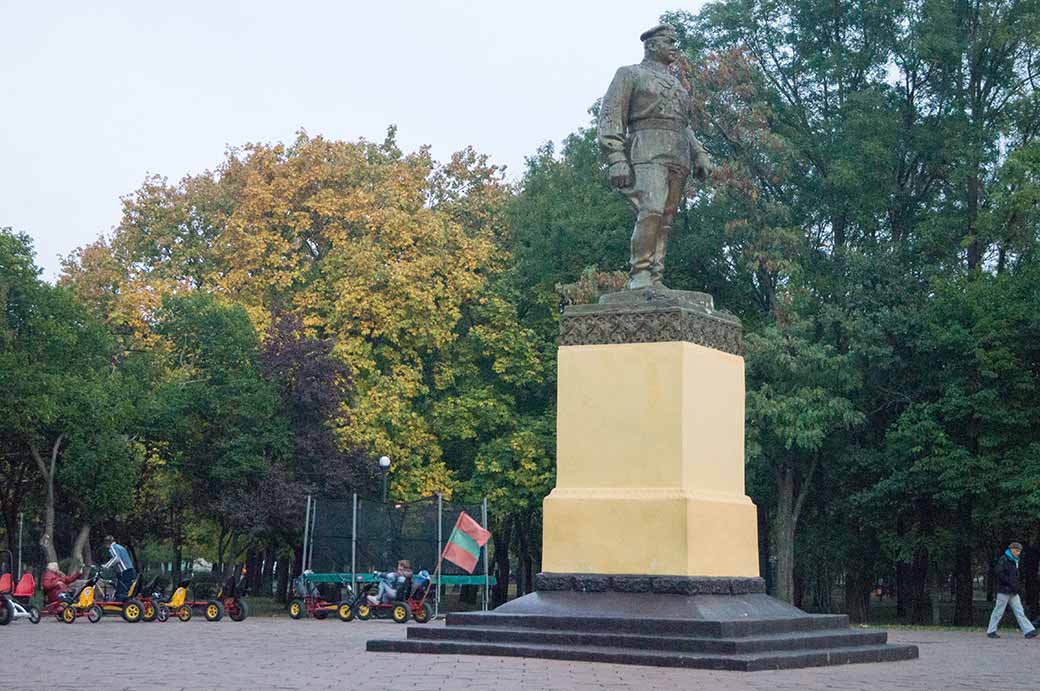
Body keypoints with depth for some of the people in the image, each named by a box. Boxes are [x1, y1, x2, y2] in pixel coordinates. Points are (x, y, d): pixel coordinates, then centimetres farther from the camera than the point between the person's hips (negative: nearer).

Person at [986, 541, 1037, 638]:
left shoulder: (1014, 561, 16)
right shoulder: (1004, 559, -11)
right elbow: (1000, 573, -19)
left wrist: (1018, 584, 7)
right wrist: (1010, 583, -19)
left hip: (1013, 592, 8)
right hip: (1004, 590, -8)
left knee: (1019, 611, 3)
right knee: (998, 611, -1)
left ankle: (1029, 631, -2)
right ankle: (991, 631, 9)